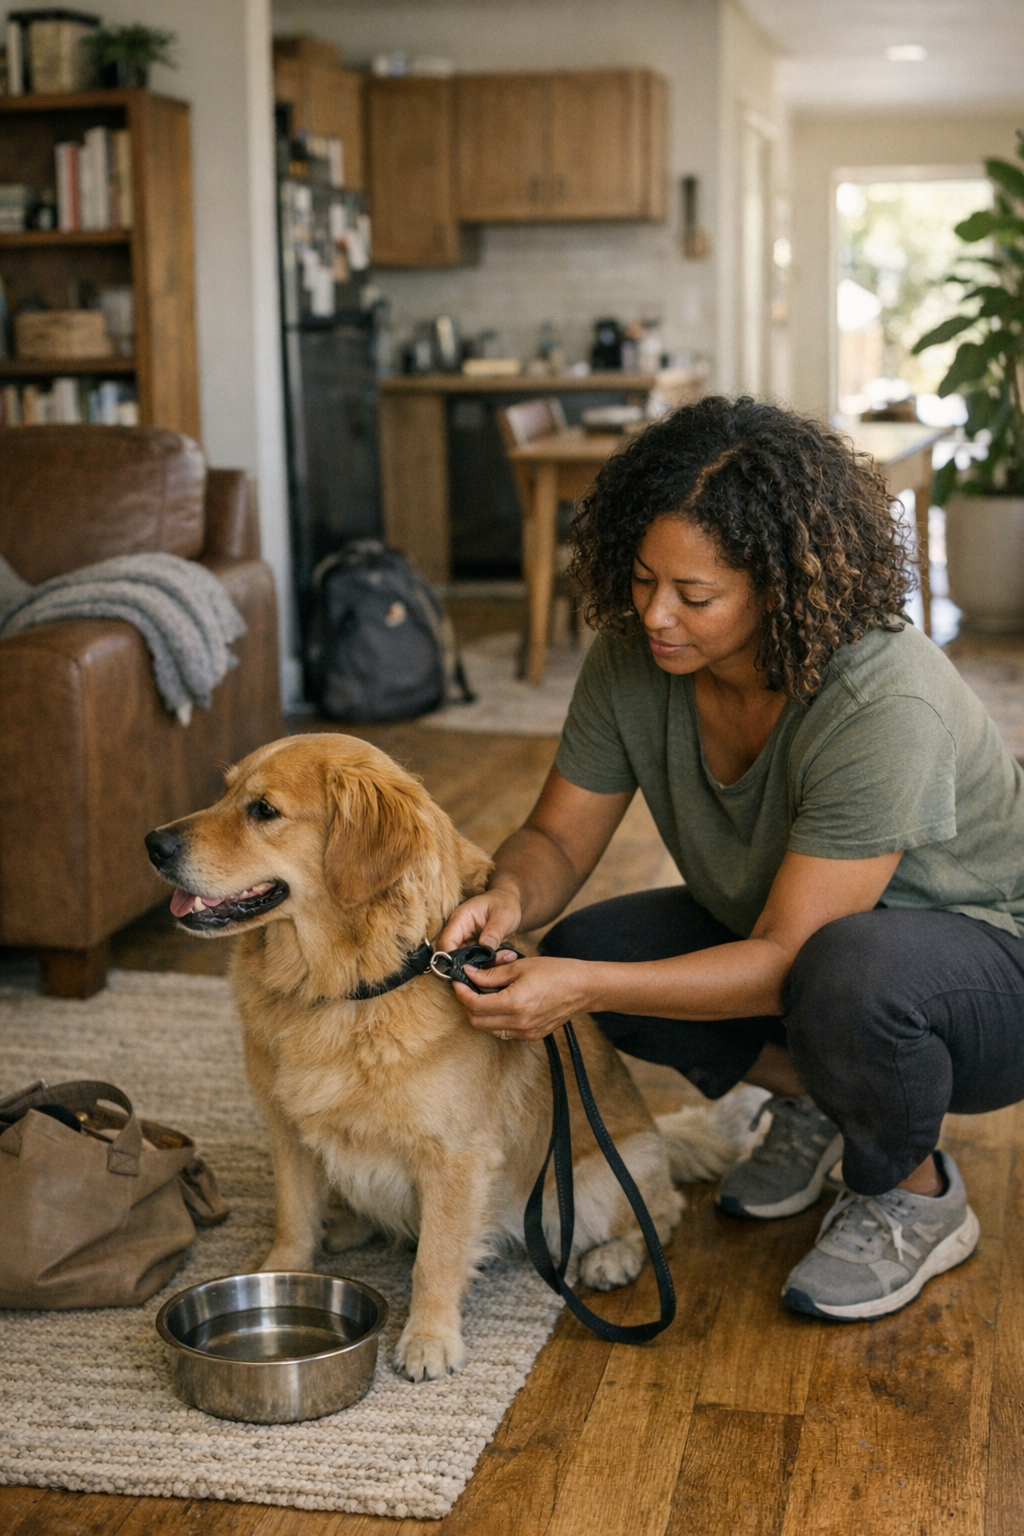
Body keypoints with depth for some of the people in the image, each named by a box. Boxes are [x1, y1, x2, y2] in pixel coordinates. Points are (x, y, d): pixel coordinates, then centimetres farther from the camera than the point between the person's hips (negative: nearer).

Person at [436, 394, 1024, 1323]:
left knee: (846, 970, -39)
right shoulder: (633, 659, -16)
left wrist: (583, 989, -43)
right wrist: (510, 895, -31)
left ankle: (914, 1199, -7)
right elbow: (559, 839, -7)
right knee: (587, 945, -12)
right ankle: (812, 1099, 9)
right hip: (777, 933, 6)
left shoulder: (884, 706, -35)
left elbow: (784, 958, -34)